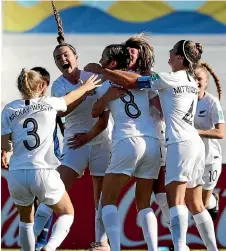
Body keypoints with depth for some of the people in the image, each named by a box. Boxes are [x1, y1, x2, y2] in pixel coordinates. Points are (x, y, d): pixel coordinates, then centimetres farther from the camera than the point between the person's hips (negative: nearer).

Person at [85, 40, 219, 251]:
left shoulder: (170, 79, -8)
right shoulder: (190, 81, 17)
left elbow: (132, 82, -7)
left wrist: (100, 70, 2)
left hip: (181, 144, -9)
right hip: (195, 144, 9)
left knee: (175, 199, -17)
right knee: (195, 204, 12)